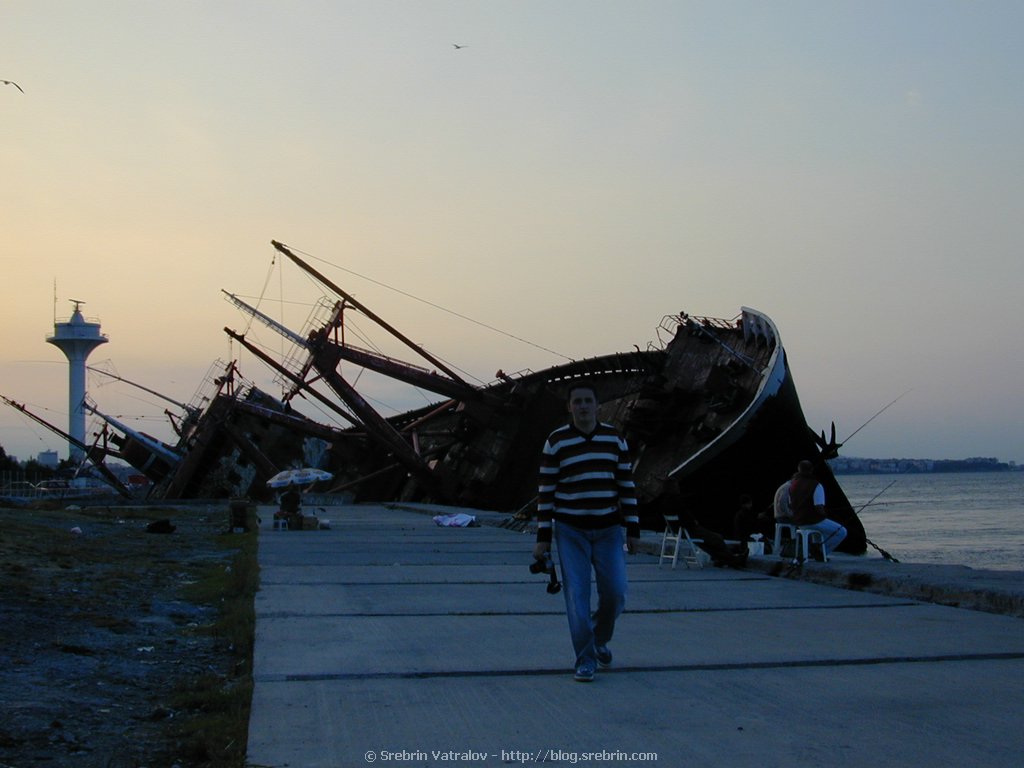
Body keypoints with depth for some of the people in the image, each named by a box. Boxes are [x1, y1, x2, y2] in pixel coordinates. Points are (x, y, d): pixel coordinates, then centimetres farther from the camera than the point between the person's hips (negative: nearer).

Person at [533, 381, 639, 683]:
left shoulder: (615, 439, 3)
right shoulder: (556, 442, -4)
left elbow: (627, 485, 6)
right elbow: (545, 491, -3)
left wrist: (633, 529, 2)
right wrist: (543, 538, -6)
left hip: (608, 530, 2)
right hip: (570, 530, -2)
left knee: (615, 594, -2)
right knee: (577, 595, -4)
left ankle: (600, 639, 27)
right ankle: (585, 660, 8)